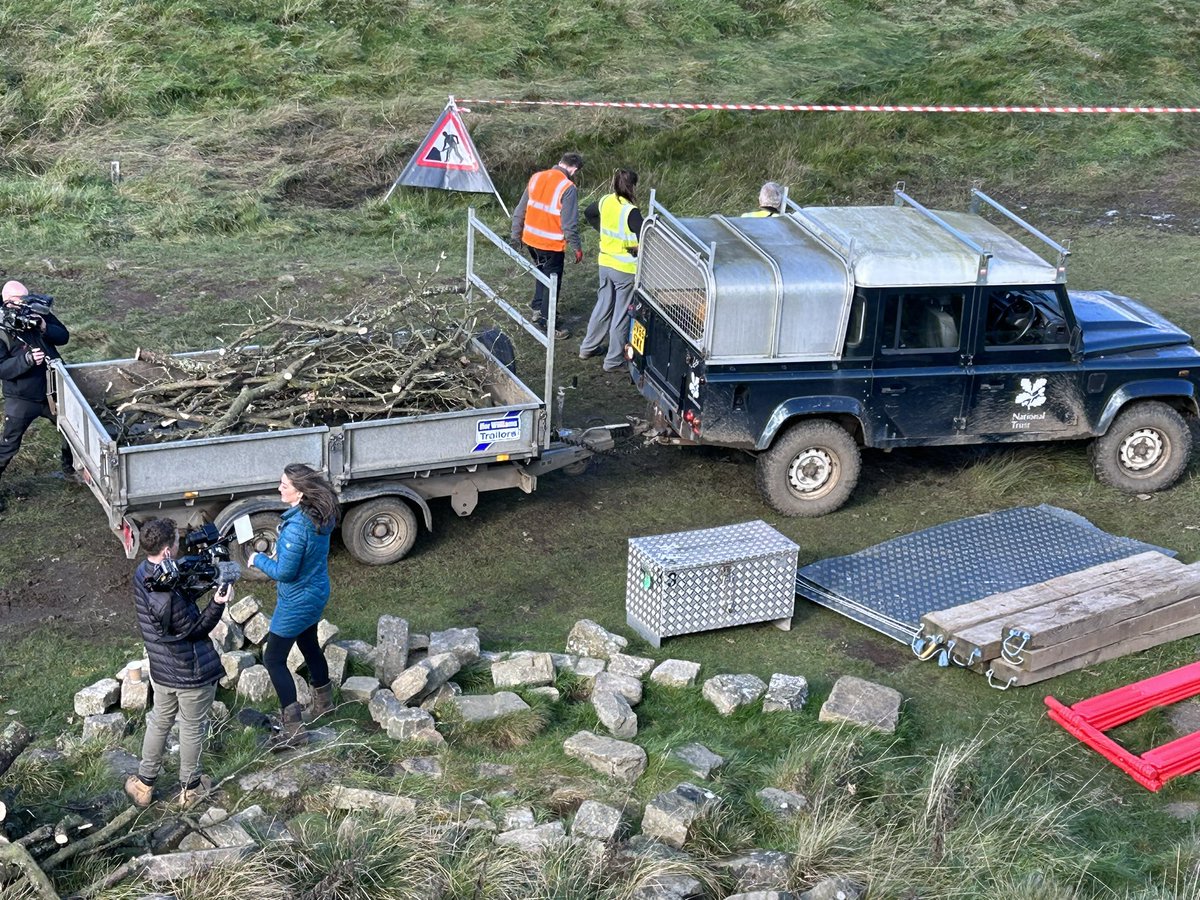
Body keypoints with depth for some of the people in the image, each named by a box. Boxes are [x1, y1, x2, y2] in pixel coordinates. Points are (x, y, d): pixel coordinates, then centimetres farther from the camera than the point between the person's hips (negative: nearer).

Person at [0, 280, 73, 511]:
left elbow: (64, 336, -2)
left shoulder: (40, 314, -7)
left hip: (52, 392, 5)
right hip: (21, 399, -5)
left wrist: (45, 329, -22)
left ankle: (70, 468, 46)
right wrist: (27, 359, -34)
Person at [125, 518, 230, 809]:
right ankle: (190, 788, 35)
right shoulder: (166, 598, -35)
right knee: (192, 729, 16)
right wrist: (218, 603, -28)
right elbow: (196, 628, -21)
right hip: (192, 674, -8)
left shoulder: (143, 573, -8)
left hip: (161, 671, 8)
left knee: (159, 722, 26)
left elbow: (184, 595, 5)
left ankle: (144, 784, 39)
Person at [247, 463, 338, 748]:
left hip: (297, 601, -9)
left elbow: (284, 572, -27)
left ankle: (294, 728, 2)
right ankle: (324, 701, 48)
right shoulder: (320, 515, -5)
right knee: (309, 645, 28)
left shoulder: (296, 528, -33)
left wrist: (258, 560, -10)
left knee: (273, 659, 1)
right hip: (317, 592, 9)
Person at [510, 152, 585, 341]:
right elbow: (570, 224, -18)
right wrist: (577, 247, -6)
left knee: (542, 272, 29)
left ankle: (537, 308, 35)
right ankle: (546, 324, 10)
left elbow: (520, 211, 8)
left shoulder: (536, 177, 2)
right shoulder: (568, 188, -18)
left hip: (531, 240, 6)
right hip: (552, 245, -6)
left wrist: (516, 235, 18)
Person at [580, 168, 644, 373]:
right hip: (625, 269, -7)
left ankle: (588, 347, 36)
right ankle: (614, 361, 13)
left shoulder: (605, 201, -2)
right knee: (621, 315, 5)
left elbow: (588, 213, 19)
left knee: (602, 306, 24)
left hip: (605, 263, 7)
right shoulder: (631, 212, -24)